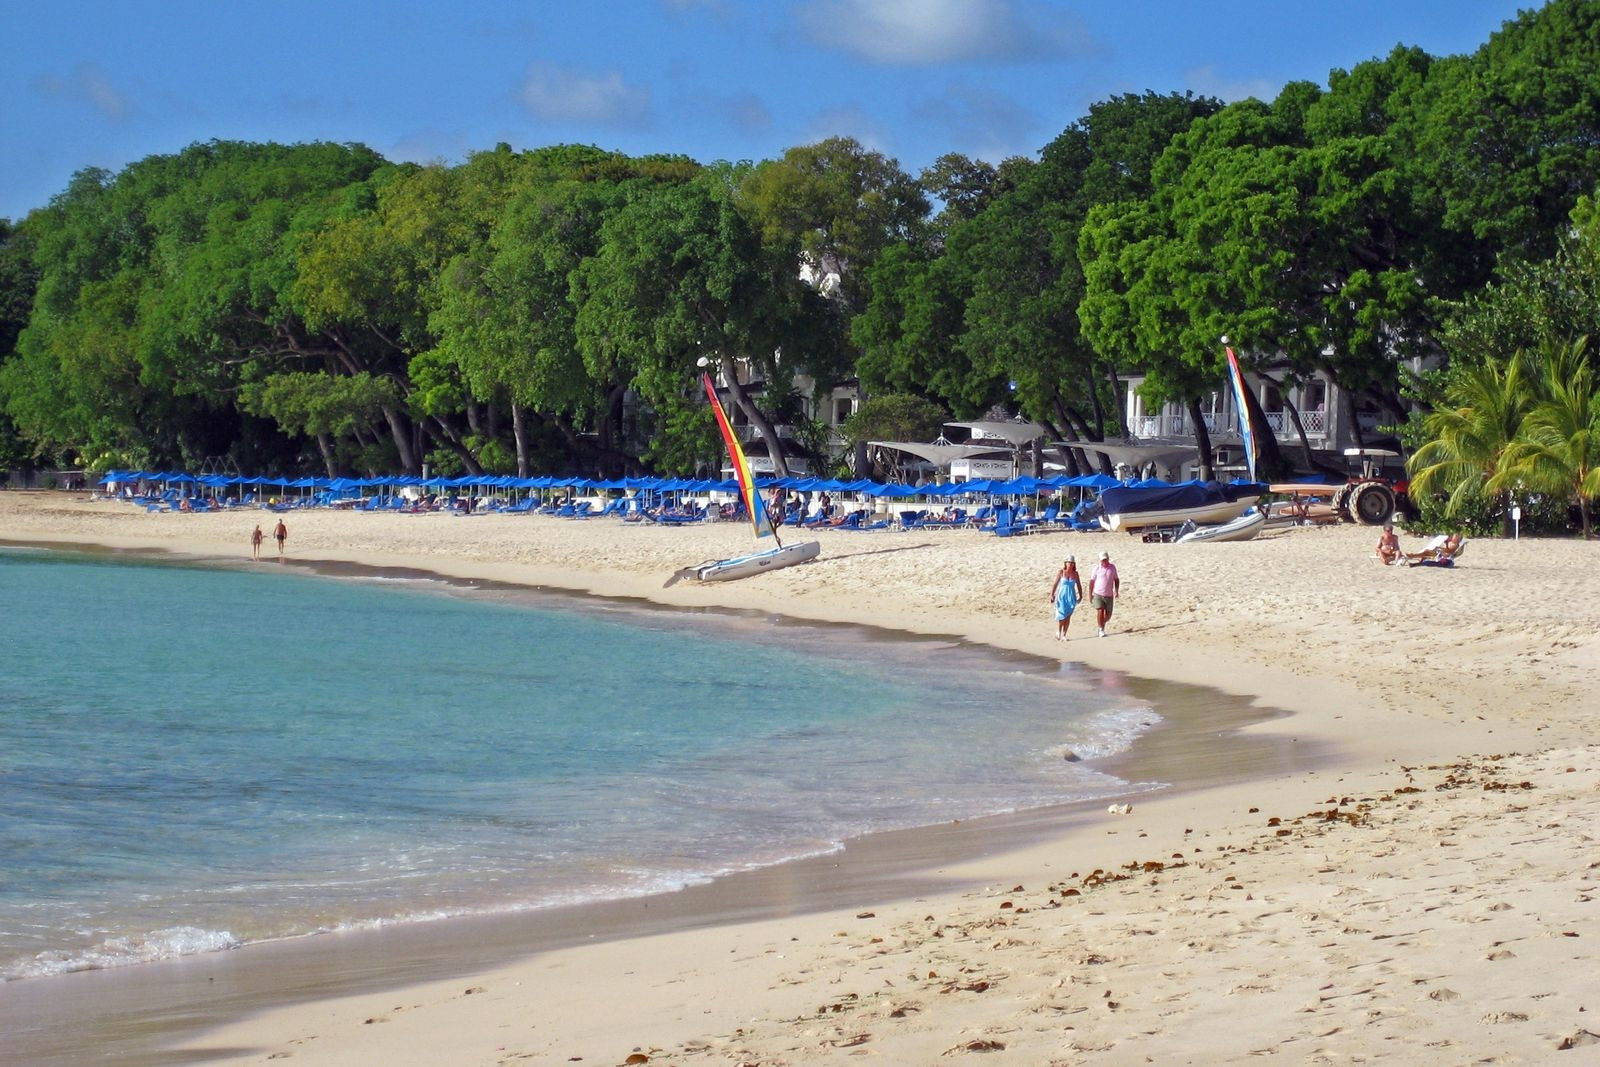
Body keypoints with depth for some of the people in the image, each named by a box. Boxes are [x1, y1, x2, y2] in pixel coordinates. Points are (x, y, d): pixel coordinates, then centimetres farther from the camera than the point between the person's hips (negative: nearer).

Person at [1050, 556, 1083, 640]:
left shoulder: (1075, 574, 1)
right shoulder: (1061, 572, -5)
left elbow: (1079, 585, 9)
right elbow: (1055, 584, -3)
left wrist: (1080, 596, 10)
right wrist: (1051, 596, -5)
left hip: (1071, 598, 2)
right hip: (1062, 596, -2)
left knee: (1068, 617, 2)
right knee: (1062, 616, -8)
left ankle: (1064, 635, 11)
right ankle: (1058, 631, 16)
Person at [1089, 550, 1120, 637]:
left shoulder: (1112, 567, 1)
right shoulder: (1097, 568, -6)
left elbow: (1116, 579, 11)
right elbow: (1091, 581, 1)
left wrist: (1116, 591, 1)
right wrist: (1090, 594, 1)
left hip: (1109, 595, 3)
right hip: (1098, 594, -3)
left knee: (1108, 615, 7)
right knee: (1100, 612, -15)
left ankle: (1102, 624, 36)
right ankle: (1101, 630, -4)